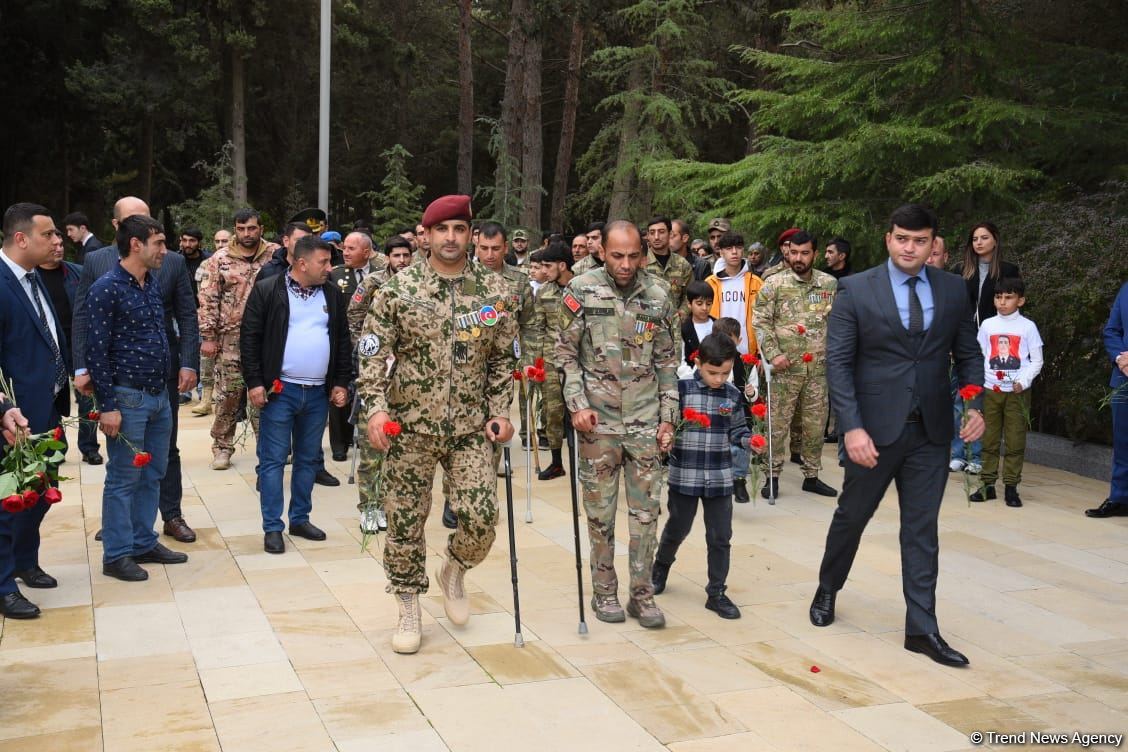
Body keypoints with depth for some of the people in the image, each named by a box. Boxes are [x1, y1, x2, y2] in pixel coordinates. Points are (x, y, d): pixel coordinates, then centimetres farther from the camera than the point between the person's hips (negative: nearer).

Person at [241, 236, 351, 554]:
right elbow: (249, 338, -5)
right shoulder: (267, 290, -5)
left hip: (319, 393, 5)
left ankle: (300, 519, 25)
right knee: (273, 459, 0)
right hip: (279, 390, -4)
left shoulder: (333, 294, 7)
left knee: (308, 459, 13)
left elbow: (343, 341, 12)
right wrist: (254, 382, -10)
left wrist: (341, 383, 7)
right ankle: (272, 527, 8)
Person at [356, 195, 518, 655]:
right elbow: (373, 353, -3)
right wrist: (376, 408, -15)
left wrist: (499, 412, 1)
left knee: (481, 517, -7)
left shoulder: (494, 290, 3)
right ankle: (409, 608, 25)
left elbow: (503, 358, 9)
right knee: (405, 522, 5)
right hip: (410, 426, -1)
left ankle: (454, 571, 26)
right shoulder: (398, 289, -3)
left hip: (470, 427, 1)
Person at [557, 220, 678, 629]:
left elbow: (667, 360, 8)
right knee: (600, 509, 7)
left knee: (646, 508, 5)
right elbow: (566, 354, 0)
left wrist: (668, 415, 5)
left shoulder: (658, 294, 2)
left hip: (645, 419, 2)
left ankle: (642, 593, 16)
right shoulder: (581, 291, -4)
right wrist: (577, 404, -9)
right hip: (598, 417, -2)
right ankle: (604, 590, 21)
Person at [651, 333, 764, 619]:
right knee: (677, 529, 16)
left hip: (720, 478, 3)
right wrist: (665, 438, -25)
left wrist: (749, 441, -10)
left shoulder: (733, 396, 2)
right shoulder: (681, 389, -9)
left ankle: (716, 593, 17)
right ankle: (661, 566, 44)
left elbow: (737, 430, 9)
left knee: (720, 537, 6)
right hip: (685, 475, -2)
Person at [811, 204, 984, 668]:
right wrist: (851, 427, -18)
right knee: (851, 516, 14)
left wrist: (976, 404, -7)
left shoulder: (953, 290, 4)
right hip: (874, 427, -2)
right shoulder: (855, 290, -6)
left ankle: (922, 629, 15)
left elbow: (968, 353, 11)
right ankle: (827, 591, 38)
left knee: (922, 530, 7)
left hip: (931, 430, 3)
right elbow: (838, 363, -9)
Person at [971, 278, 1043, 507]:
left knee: (1015, 441, 0)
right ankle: (988, 484, 11)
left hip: (1017, 392, -2)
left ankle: (1011, 486, 6)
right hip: (991, 390, 2)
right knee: (989, 439, 5)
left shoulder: (1027, 326, 0)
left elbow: (1037, 361, 2)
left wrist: (1023, 381, -12)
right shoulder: (988, 325, 6)